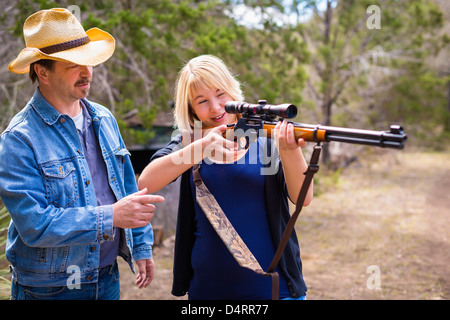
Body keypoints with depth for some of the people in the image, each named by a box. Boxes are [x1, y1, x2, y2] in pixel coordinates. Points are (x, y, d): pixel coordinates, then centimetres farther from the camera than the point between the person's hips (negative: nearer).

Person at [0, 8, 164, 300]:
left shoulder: (104, 120, 5)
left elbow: (128, 189, 12)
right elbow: (34, 224, -24)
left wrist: (142, 247, 10)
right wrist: (111, 217, -29)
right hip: (50, 289, -5)